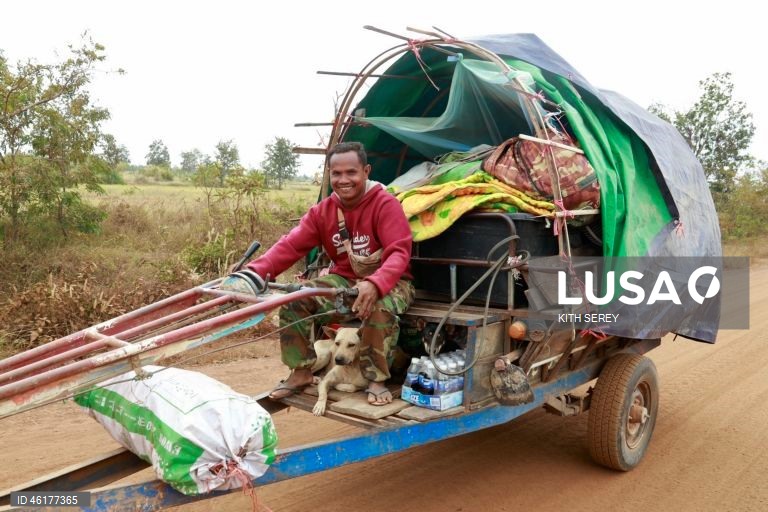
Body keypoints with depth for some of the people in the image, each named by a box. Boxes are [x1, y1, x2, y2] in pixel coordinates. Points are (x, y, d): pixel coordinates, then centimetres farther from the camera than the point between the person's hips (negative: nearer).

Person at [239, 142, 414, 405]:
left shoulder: (386, 205, -16)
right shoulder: (322, 211, 0)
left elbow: (398, 253, -27)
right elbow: (290, 245, -9)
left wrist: (374, 284, -47)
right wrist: (256, 271, -27)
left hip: (387, 282, -5)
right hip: (344, 281, 5)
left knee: (380, 306, -39)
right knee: (294, 298, -14)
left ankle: (376, 379, -16)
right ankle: (301, 372, 1)